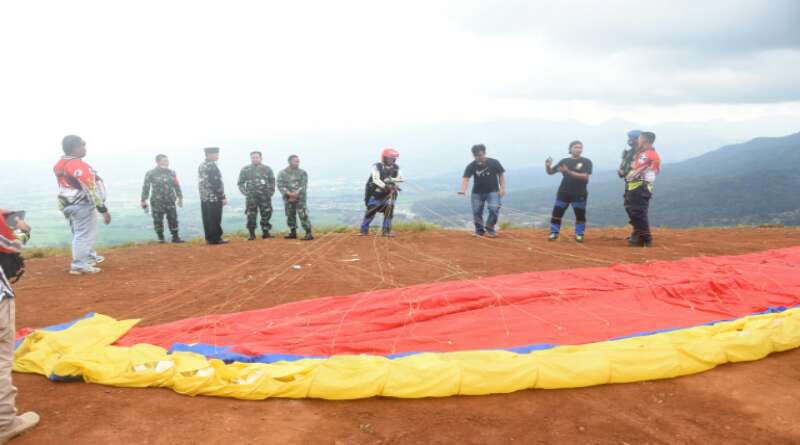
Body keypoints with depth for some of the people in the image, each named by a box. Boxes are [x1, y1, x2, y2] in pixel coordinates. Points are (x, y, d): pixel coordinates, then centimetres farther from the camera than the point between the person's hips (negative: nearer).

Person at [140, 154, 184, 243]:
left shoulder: (171, 173, 8)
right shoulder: (151, 173, -2)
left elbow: (177, 186, 15)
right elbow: (146, 187, 0)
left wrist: (180, 198, 14)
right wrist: (143, 200, -3)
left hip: (170, 201, 3)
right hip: (157, 202, -2)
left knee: (173, 219, -1)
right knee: (158, 220, 2)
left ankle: (175, 237, 7)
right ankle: (161, 238, 14)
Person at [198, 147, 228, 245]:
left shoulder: (201, 165, 14)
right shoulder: (212, 165, -15)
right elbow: (216, 183, -18)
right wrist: (223, 197, -14)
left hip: (204, 197, 9)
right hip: (214, 197, -9)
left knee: (207, 219, 11)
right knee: (215, 220, -3)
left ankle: (209, 238, 15)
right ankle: (215, 238, 0)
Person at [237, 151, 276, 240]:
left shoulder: (267, 169, 9)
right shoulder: (245, 169, 7)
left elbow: (272, 182, 12)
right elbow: (240, 183, 11)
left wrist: (271, 192, 2)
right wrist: (245, 192, -1)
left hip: (265, 196, 1)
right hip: (251, 197, -1)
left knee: (266, 214, 0)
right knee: (251, 216, -2)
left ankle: (265, 233, 10)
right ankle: (252, 234, 5)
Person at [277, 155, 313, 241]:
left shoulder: (302, 173, 2)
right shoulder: (282, 173, 5)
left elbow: (303, 186, -5)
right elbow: (280, 186, -3)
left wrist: (295, 194, -16)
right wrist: (289, 194, -17)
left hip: (300, 198, -3)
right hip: (288, 198, 3)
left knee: (303, 215, -12)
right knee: (290, 215, 9)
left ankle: (309, 233, -15)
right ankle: (293, 233, 20)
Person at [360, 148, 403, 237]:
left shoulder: (395, 168, -2)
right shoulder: (377, 167, -14)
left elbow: (400, 178, -15)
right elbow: (376, 179, -28)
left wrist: (390, 179, -32)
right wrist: (385, 186, -43)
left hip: (388, 193, 3)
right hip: (376, 193, -3)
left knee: (389, 209, -12)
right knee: (371, 211, -5)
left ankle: (386, 230, -1)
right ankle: (364, 230, 10)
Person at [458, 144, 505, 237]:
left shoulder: (494, 163, -10)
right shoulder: (471, 166, -10)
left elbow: (501, 175, 0)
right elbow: (466, 179, -20)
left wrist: (502, 188, -10)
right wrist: (463, 190, -39)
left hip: (493, 191, -1)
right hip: (477, 192, 1)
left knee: (494, 209, -19)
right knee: (476, 212, 0)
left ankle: (490, 228, 1)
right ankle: (479, 230, 22)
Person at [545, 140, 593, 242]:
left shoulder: (586, 162, -3)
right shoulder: (564, 161, 6)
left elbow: (585, 176, -17)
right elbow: (550, 172, 10)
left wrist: (568, 171, -26)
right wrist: (547, 166, -15)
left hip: (579, 194, -2)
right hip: (563, 193, 2)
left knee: (580, 215, 4)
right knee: (556, 213, 1)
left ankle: (579, 234, 17)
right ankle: (554, 233, 12)